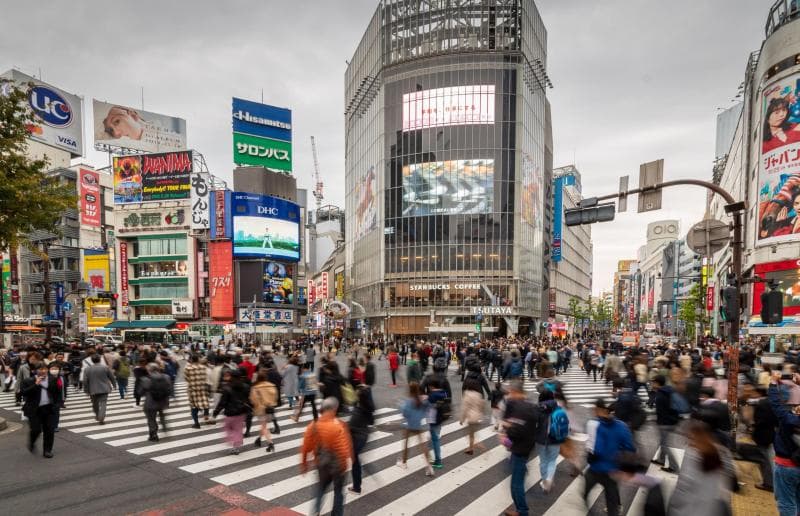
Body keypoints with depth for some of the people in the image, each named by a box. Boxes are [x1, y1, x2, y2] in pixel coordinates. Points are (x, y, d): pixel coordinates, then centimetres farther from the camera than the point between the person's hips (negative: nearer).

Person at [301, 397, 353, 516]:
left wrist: (303, 463, 11)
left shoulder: (313, 426, -9)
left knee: (322, 486, 27)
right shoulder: (338, 426, -22)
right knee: (338, 490, 16)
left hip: (321, 463, 4)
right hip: (337, 464, -4)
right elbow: (344, 448, -20)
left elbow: (305, 447, -2)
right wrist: (345, 464, -6)